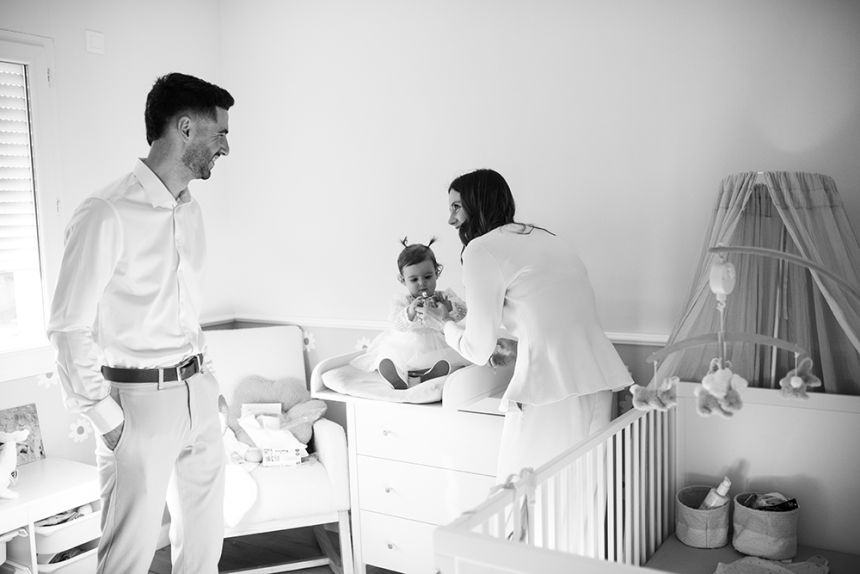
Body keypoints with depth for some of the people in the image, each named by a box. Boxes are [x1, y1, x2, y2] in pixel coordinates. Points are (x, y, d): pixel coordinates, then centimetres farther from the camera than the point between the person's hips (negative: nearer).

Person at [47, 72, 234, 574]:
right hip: (140, 400, -7)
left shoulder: (190, 210, 9)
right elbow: (70, 328, -13)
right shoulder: (106, 215, -16)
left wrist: (204, 376, 11)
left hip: (199, 394, 7)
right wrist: (105, 417, -12)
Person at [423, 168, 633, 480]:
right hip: (599, 383, 8)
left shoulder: (481, 249, -4)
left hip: (551, 389, -8)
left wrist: (445, 322, 18)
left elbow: (479, 351, -1)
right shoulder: (541, 236, 19)